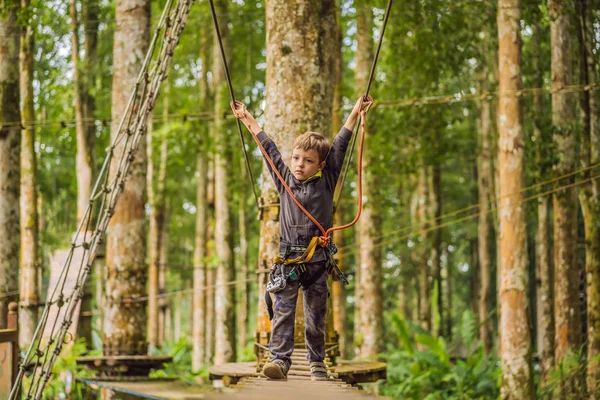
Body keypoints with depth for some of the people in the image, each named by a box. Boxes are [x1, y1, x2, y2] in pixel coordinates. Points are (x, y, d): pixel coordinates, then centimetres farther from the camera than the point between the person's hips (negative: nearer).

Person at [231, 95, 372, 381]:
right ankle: (280, 359, -12)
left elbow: (338, 148, 3)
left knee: (316, 314, 6)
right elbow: (269, 149, 14)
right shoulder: (284, 181, 8)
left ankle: (317, 362, 15)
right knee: (283, 311, -7)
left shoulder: (325, 184, 4)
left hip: (316, 260, -1)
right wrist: (248, 120, 21)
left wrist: (355, 114, 3)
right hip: (288, 259, 1)